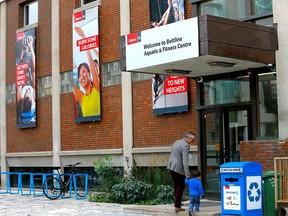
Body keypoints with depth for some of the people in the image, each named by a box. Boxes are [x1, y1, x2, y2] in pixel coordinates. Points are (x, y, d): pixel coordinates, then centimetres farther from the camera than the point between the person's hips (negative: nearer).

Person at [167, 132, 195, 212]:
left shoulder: (176, 142, 12)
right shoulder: (185, 145, -17)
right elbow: (185, 160, -24)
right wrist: (187, 173, -25)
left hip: (171, 167, 9)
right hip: (178, 168, -9)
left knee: (176, 185, 21)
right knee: (181, 186, 3)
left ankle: (176, 202, 30)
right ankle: (177, 206, 4)